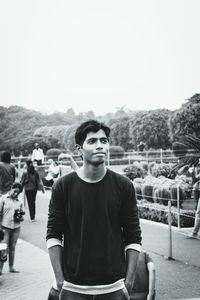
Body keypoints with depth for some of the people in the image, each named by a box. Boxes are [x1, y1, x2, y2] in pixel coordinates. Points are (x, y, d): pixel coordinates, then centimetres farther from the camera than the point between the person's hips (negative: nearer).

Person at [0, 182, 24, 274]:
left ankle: (11, 267, 18)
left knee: (12, 247, 9)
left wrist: (19, 217, -6)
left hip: (16, 227, 3)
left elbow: (21, 216, 18)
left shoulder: (19, 202, 10)